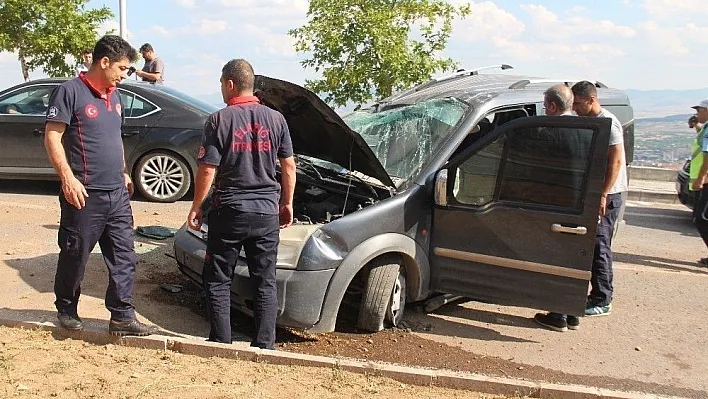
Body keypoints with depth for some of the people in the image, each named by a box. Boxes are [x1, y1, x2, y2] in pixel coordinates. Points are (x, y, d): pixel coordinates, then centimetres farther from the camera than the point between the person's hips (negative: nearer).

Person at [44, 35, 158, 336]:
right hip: (85, 194, -7)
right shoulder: (71, 91, -8)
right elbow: (52, 137, -12)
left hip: (117, 193, 7)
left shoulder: (114, 96, 16)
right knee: (75, 256, 7)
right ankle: (66, 310, 26)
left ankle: (122, 317, 9)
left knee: (123, 257, 4)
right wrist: (68, 177, -20)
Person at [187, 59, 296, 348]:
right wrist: (287, 203, 16)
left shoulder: (219, 120, -7)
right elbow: (289, 166, 6)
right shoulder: (275, 119, 4)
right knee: (265, 283, 10)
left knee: (217, 280, 11)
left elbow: (207, 170, -8)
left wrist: (196, 207, 2)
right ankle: (264, 346, 13)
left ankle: (221, 343, 12)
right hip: (266, 213, 3)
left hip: (229, 210, -3)